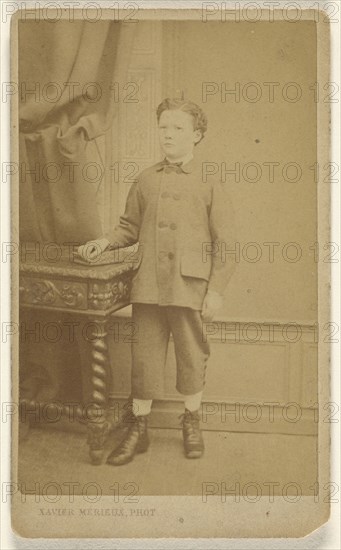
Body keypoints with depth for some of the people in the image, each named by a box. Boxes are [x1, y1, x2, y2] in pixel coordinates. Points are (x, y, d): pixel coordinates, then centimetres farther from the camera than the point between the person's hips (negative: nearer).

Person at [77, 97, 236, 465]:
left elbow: (224, 242, -1)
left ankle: (191, 423, 30)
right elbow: (130, 227, 20)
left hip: (190, 285, -3)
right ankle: (138, 429, 21)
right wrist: (104, 242, 2)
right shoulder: (146, 180, 10)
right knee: (144, 355, 7)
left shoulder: (210, 184, 0)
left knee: (191, 354, 9)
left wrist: (216, 289, -6)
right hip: (148, 284, 3)